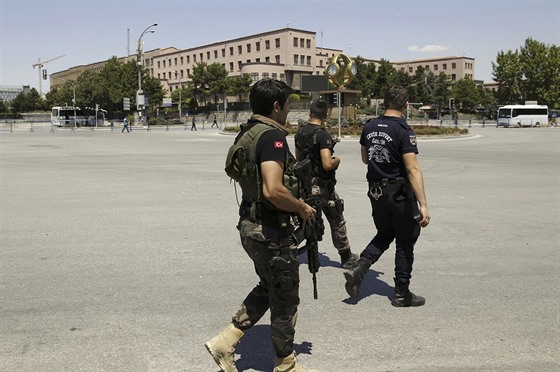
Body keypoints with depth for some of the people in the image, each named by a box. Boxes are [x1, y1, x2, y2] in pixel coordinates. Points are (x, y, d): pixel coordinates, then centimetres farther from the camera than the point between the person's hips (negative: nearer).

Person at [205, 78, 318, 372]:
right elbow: (273, 191, -32)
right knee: (285, 300, 9)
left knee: (267, 288, 25)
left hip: (251, 225, 9)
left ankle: (225, 342, 22)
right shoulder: (272, 136, -21)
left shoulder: (246, 134, 9)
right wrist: (303, 208, -15)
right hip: (272, 230, -9)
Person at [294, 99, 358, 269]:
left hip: (303, 183, 6)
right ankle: (346, 258, 21)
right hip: (321, 185, -6)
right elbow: (327, 165, -27)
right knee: (337, 222, 9)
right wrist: (337, 160, -7)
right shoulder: (323, 135, -20)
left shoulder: (300, 132, 5)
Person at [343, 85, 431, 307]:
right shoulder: (403, 130, -17)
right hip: (399, 194, -6)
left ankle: (358, 269, 3)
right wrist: (423, 205, -26)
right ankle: (401, 294, 16)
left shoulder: (369, 127, 3)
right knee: (405, 243, 8)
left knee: (384, 235, 23)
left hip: (376, 192, 6)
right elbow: (412, 168, -24)